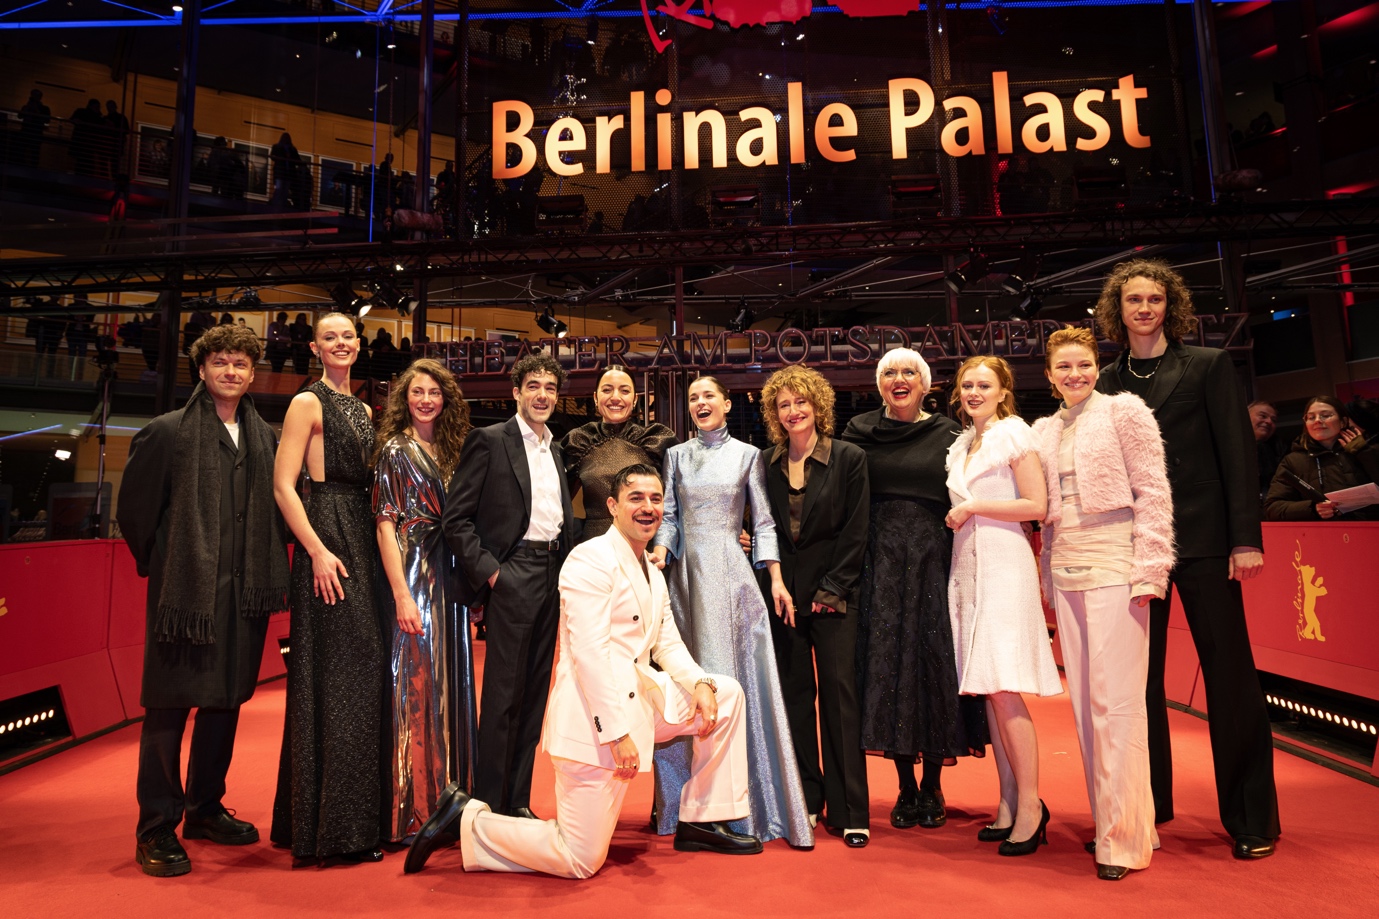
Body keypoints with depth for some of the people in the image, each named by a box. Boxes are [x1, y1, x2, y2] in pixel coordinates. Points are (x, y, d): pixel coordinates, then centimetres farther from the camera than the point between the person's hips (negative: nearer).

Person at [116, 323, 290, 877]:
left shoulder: (265, 439, 10)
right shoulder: (167, 432, -1)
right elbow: (133, 506, 1)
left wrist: (269, 573, 7)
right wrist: (161, 565, 5)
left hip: (244, 594, 4)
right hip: (185, 590, -4)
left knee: (226, 700, 13)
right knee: (168, 704, 2)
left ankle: (205, 809, 28)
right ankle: (157, 829, 13)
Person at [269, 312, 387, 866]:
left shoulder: (362, 410, 19)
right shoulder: (307, 403, -2)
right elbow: (283, 486, -10)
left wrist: (380, 543, 10)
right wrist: (318, 550, -18)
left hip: (364, 540, 8)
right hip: (326, 537, -7)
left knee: (364, 669, 9)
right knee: (332, 675, -5)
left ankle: (360, 814, 20)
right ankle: (329, 826, 5)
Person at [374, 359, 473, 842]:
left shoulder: (449, 451, 15)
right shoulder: (395, 450, -3)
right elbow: (385, 525, -10)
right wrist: (402, 595, -17)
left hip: (448, 578, 6)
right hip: (413, 574, -6)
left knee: (446, 681, 9)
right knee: (415, 682, -3)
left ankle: (445, 798, 20)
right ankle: (411, 811, 7)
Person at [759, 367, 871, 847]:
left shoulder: (849, 458, -2)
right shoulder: (766, 463, 7)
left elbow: (855, 532, -4)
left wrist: (830, 590, -9)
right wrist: (777, 589, -1)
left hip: (833, 593, -3)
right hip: (783, 594, 3)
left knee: (839, 694, -2)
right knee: (794, 695, 8)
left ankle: (849, 810, 7)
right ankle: (804, 801, 20)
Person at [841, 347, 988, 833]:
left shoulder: (946, 434, 6)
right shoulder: (859, 432, 7)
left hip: (934, 560, 0)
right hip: (880, 561, 1)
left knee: (934, 662, 1)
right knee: (888, 662, 2)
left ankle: (933, 787, 17)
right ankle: (906, 787, 16)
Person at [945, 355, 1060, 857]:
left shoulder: (1013, 432, -2)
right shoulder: (959, 445, 18)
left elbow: (1036, 505, -9)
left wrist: (972, 507, -9)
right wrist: (959, 515, 7)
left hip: (1003, 566, -7)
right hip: (966, 568, 7)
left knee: (1003, 688, -11)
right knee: (987, 691, 7)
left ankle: (1030, 805, -1)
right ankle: (1008, 803, 14)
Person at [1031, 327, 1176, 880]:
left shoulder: (1123, 410, 0)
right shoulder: (1044, 430, 16)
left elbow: (1152, 491, -5)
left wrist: (1149, 569, -13)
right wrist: (1047, 576, 14)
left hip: (1114, 565, -6)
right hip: (1066, 571, 6)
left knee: (1117, 700, -6)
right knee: (1084, 700, 9)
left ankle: (1125, 837, 3)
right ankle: (1109, 820, 21)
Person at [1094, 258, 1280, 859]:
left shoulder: (1208, 365, 2)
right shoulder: (1107, 383, 9)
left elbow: (1237, 453, -3)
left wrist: (1246, 539, -10)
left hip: (1202, 538, -3)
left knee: (1228, 671, 2)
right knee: (1138, 674, 9)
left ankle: (1251, 819, 16)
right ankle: (1150, 804, 23)